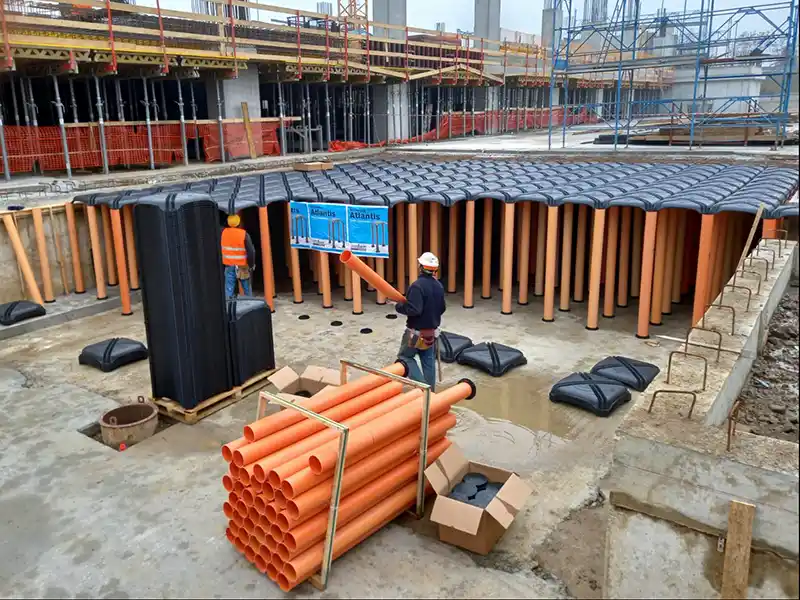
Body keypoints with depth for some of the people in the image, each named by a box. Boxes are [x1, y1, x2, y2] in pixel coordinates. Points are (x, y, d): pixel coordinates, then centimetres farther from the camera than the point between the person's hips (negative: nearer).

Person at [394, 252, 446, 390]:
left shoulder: (418, 286, -22)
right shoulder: (439, 286, 4)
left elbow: (414, 309, -28)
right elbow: (442, 309, 13)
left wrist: (398, 306, -14)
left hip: (417, 331, -7)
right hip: (432, 331, 7)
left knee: (405, 356, 9)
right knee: (429, 361, 13)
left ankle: (421, 384, -4)